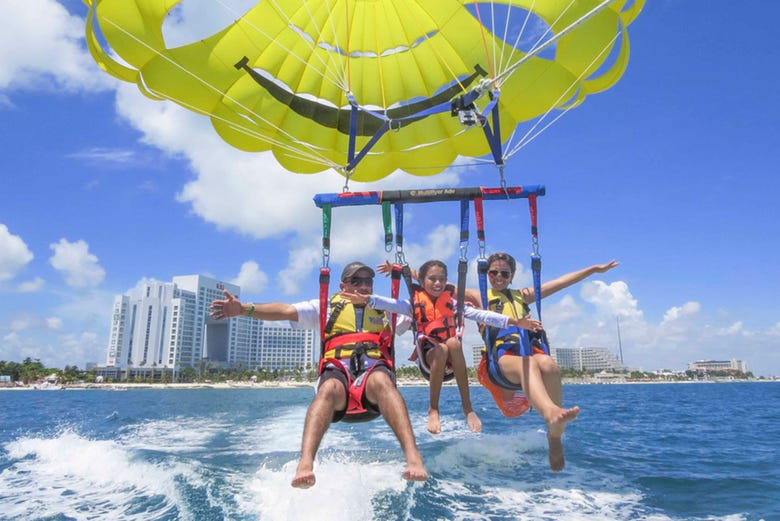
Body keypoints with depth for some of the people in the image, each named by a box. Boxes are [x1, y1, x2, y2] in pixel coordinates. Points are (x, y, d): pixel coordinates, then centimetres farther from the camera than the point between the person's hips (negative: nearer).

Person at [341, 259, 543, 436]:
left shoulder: (451, 303, 15)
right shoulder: (414, 303, 10)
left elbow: (481, 315, 4)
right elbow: (390, 304, -9)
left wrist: (513, 321, -8)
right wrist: (367, 299, -29)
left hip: (450, 361, 2)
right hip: (427, 357, -1)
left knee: (454, 342, -32)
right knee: (441, 350, -34)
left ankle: (468, 407, -28)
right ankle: (433, 410, -21)